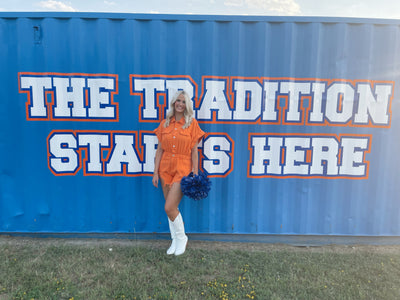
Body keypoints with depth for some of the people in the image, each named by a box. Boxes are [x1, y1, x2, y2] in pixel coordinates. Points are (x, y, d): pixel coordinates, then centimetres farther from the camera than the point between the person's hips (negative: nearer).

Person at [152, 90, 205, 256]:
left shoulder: (192, 123, -2)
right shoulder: (164, 124, 7)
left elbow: (194, 151, -2)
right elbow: (159, 150, 7)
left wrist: (195, 174, -6)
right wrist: (155, 172, 2)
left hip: (183, 169, -4)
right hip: (166, 168, 4)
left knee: (169, 207, -10)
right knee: (172, 208, 10)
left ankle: (181, 237, 16)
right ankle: (175, 240, 29)